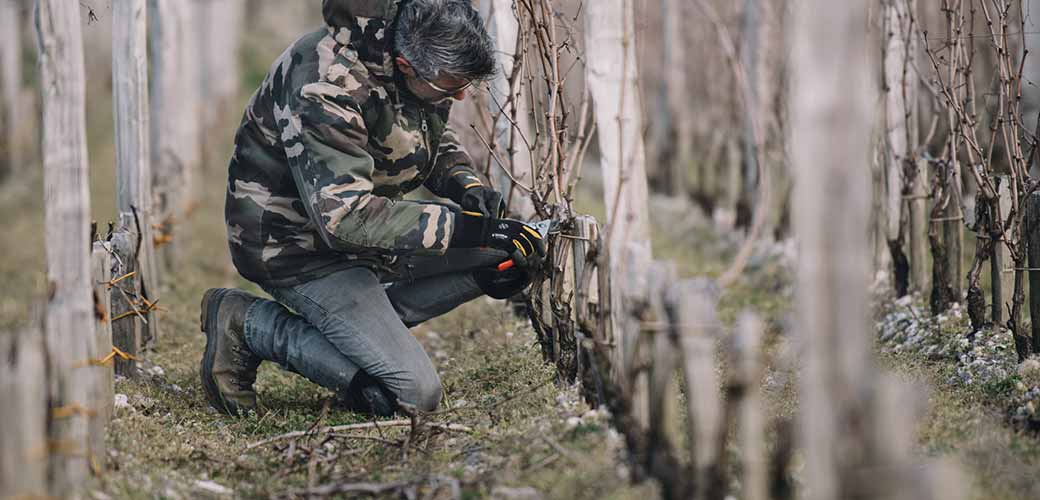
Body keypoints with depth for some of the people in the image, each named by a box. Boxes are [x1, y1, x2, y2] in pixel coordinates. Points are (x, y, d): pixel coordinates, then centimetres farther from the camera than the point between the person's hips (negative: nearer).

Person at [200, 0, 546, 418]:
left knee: (519, 255, -2)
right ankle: (249, 325, -3)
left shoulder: (425, 56, -5)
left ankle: (366, 317, 0)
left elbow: (437, 141, 15)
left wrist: (466, 185, -8)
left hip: (365, 228, 9)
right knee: (413, 394, -16)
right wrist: (463, 227, -35)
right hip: (298, 244, -9)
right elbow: (344, 216, -35)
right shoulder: (326, 85, -31)